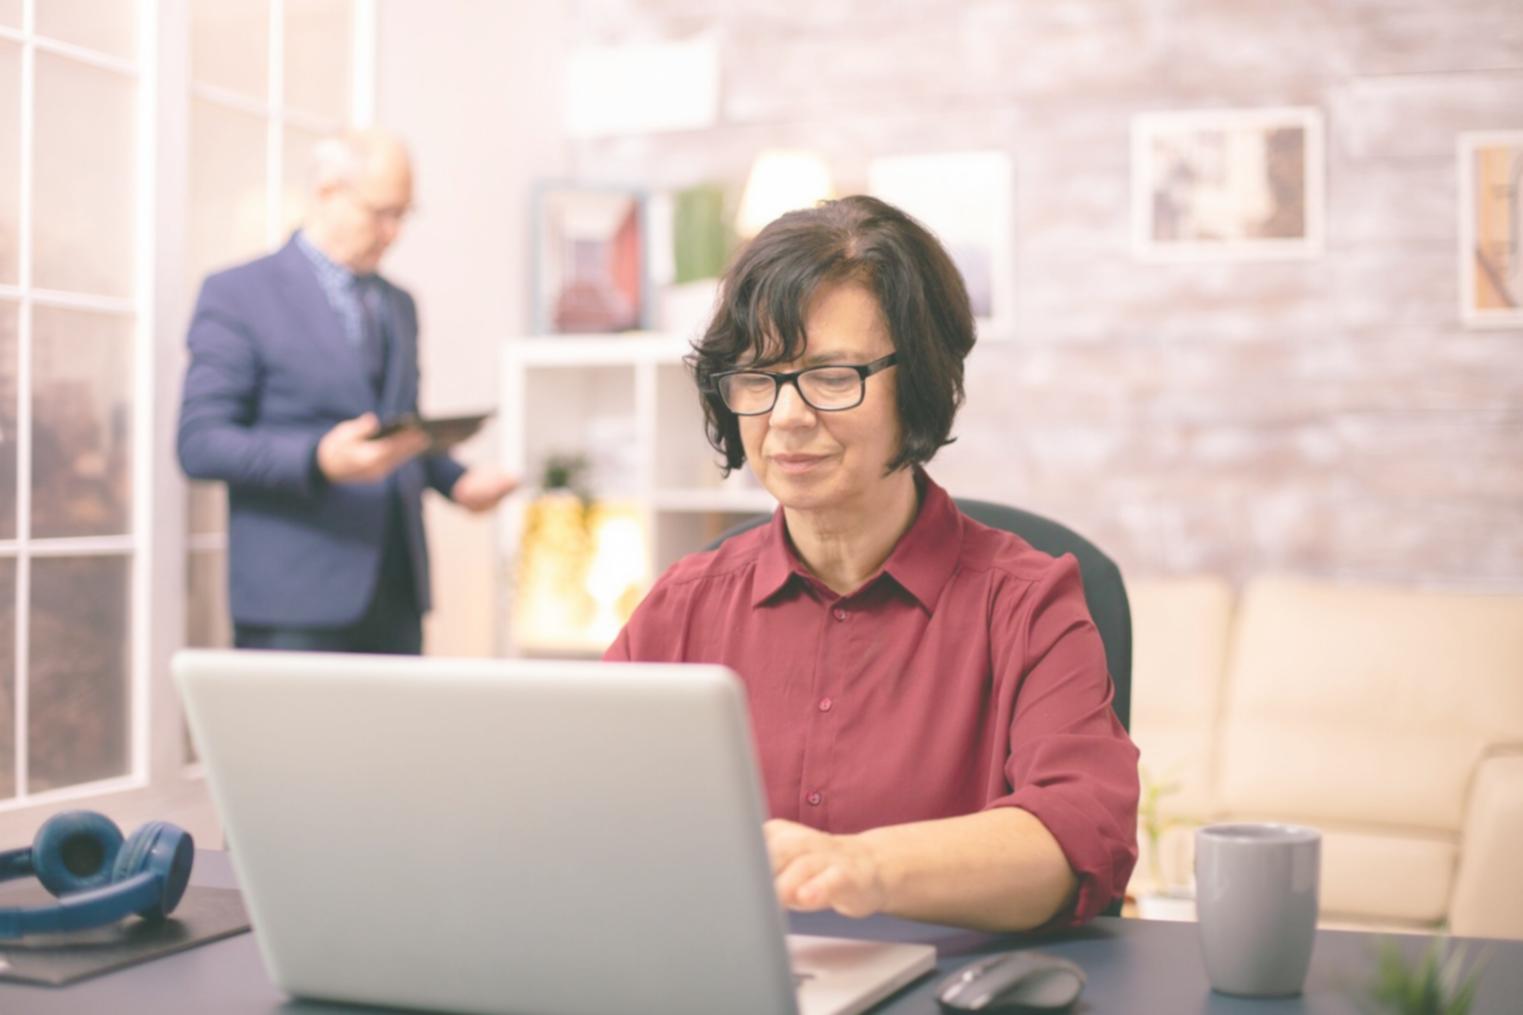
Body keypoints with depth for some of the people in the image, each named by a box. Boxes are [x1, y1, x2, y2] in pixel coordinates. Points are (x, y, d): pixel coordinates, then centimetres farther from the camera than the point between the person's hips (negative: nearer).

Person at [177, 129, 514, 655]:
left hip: (397, 595, 6)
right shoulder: (238, 295, -2)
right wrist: (319, 460, -24)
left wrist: (457, 480, 6)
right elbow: (199, 443, -10)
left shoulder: (399, 305, 19)